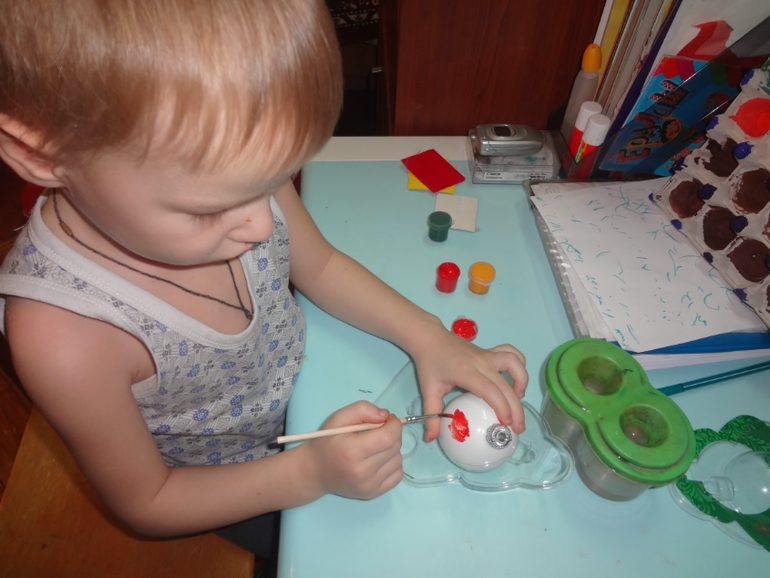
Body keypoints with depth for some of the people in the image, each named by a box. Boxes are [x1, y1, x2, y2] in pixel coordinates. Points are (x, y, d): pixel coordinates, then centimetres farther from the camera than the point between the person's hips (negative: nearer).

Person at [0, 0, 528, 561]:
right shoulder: (64, 334, -37)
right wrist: (308, 473, -31)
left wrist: (428, 336, -18)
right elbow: (147, 503, -19)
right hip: (240, 489, -2)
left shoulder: (227, 176, -26)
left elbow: (320, 265, -7)